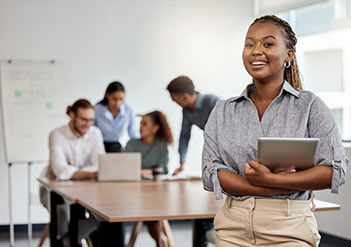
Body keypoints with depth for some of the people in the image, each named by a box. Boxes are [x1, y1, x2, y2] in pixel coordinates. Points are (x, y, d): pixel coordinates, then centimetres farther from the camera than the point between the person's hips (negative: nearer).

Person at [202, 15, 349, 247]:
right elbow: (210, 172, -2)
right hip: (233, 228, 2)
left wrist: (270, 179, -17)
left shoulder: (309, 106, -1)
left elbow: (335, 171, -8)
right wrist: (269, 190, -14)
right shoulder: (223, 112, 7)